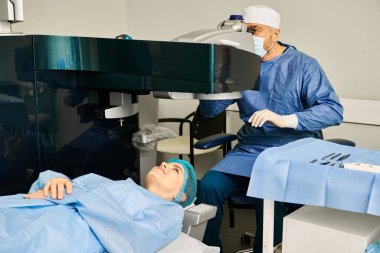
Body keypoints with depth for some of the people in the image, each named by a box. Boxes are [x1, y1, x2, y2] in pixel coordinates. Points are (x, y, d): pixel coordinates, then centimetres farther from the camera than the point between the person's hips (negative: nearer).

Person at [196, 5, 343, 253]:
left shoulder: (303, 64, -3)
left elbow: (334, 110, -14)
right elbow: (210, 109, 5)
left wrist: (284, 120, -28)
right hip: (250, 149, 4)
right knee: (209, 185, -21)